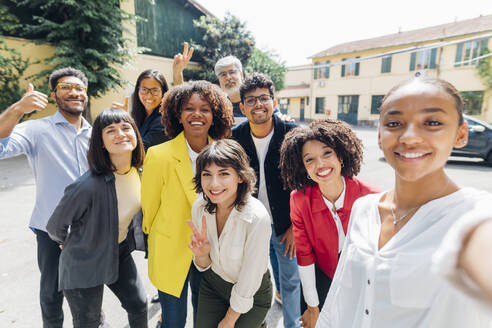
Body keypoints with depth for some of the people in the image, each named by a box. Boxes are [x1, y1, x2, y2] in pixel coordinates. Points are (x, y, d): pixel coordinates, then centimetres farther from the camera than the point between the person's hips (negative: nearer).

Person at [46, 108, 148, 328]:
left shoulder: (138, 170, -11)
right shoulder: (88, 186, -33)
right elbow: (55, 227, -15)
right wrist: (70, 243, 4)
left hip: (120, 252, 6)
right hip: (85, 263, -5)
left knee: (139, 305, 17)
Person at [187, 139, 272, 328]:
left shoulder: (257, 218, -32)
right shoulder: (199, 207, -15)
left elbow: (248, 285, -19)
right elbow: (204, 266, -3)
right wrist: (201, 254, -25)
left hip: (252, 295, -4)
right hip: (212, 285, 4)